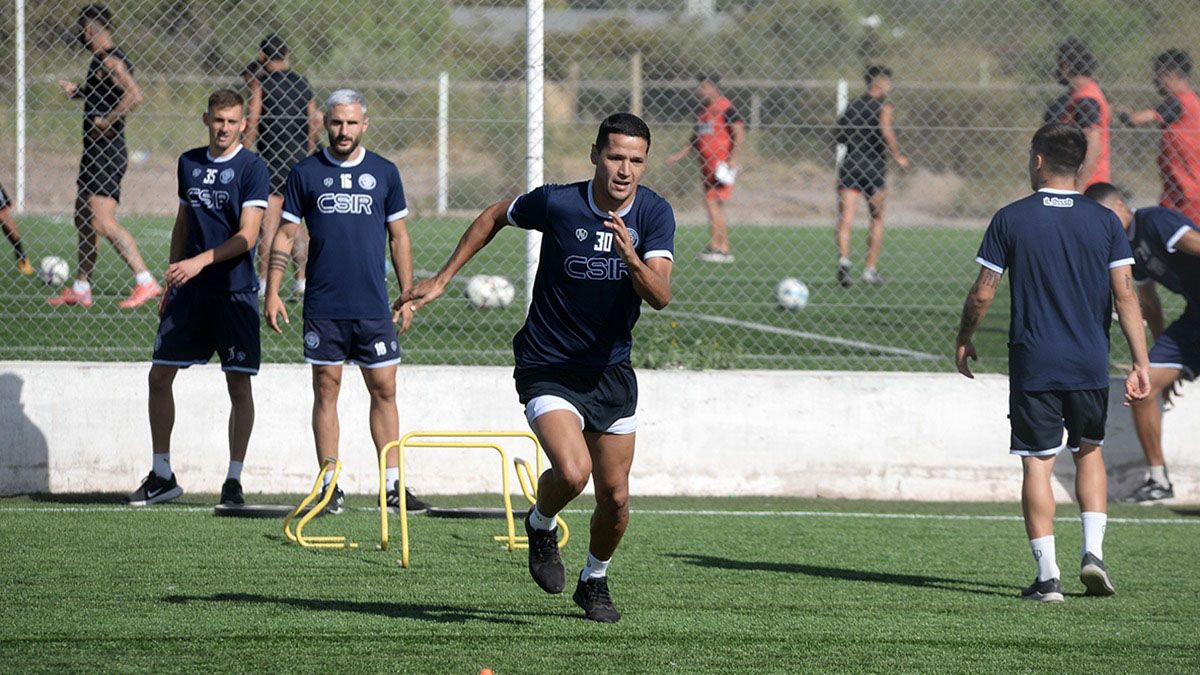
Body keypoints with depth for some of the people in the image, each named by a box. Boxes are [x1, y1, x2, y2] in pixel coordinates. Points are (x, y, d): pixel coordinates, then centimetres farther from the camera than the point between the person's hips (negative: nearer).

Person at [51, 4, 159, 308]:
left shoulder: (108, 60, -15)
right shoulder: (104, 60, 16)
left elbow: (134, 95, -28)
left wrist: (106, 122, -21)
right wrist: (78, 91, 19)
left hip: (105, 154, -11)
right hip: (96, 152, 11)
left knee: (103, 223, -16)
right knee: (84, 220, 16)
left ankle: (146, 281, -18)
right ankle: (81, 289, 23)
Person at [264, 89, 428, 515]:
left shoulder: (384, 173, 6)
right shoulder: (306, 173, 3)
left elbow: (399, 236, 12)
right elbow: (285, 235, 6)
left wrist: (407, 295, 7)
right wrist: (272, 292, -2)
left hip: (373, 305, 1)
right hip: (323, 305, -1)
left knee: (384, 390, 1)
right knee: (326, 389, 2)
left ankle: (393, 485, 5)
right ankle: (330, 486, 6)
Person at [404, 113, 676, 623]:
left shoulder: (655, 215, -9)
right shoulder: (557, 203, -16)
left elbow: (660, 295, -20)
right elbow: (495, 216, 5)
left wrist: (632, 258, -41)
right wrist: (442, 279, 7)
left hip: (611, 370, 3)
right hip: (547, 366, -3)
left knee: (615, 497, 4)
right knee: (572, 470, -26)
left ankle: (594, 580, 33)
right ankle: (541, 525, 8)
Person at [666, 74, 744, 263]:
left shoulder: (725, 108, -9)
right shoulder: (702, 111, 15)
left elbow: (740, 134, -13)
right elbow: (695, 138, 25)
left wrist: (732, 158, -22)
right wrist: (680, 155, 19)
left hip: (722, 166, -8)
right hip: (706, 165, 8)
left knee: (712, 201, -14)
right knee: (716, 206, 8)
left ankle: (715, 246, -14)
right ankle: (724, 249, 11)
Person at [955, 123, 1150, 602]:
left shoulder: (1011, 219, -4)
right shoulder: (1104, 221, 1)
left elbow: (982, 294, -2)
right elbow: (1125, 296, -4)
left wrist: (964, 341, 15)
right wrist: (1141, 365, -1)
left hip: (1033, 364, -2)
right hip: (1090, 364, 2)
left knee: (1037, 464, 2)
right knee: (1089, 452, 21)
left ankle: (1047, 575, -3)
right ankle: (1093, 551, 6)